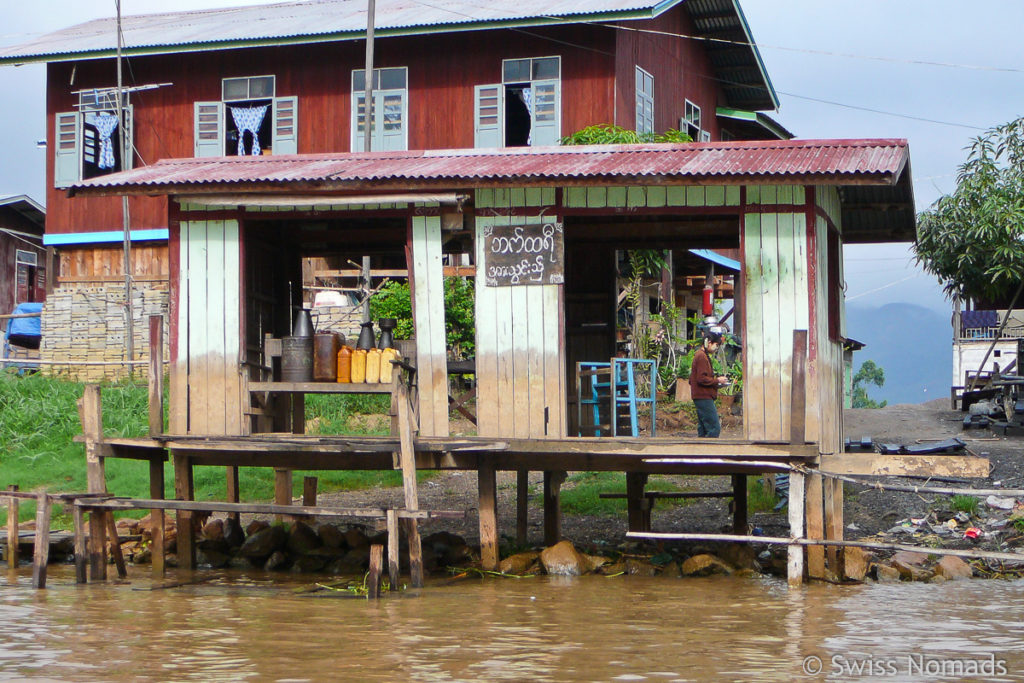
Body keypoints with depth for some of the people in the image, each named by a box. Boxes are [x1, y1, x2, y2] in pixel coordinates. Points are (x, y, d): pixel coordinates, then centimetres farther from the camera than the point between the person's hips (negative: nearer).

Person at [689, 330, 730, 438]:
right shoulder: (702, 357, -12)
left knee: (703, 429, 10)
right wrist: (717, 380, -9)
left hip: (702, 397, 11)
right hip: (704, 397, -11)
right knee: (714, 428, -13)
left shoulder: (700, 355, 20)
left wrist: (716, 381, 14)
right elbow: (702, 379, -20)